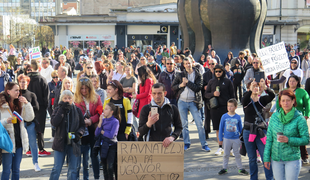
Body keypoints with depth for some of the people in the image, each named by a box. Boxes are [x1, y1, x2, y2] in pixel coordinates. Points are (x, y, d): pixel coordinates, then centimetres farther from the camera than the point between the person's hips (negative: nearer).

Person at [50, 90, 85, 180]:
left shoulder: (77, 110, 4)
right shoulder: (58, 110, 2)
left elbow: (82, 125, 9)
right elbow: (54, 123, -15)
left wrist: (79, 133, -11)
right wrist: (62, 110, -17)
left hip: (73, 143, 1)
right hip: (60, 142, -1)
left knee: (73, 169, 6)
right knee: (57, 168, -1)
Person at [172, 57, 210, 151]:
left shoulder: (198, 75, 0)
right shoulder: (180, 75, 7)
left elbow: (198, 88, -12)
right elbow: (173, 86, 10)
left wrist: (187, 82, -13)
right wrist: (180, 85, -8)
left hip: (193, 102, -2)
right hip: (182, 102, 2)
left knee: (199, 124, -3)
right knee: (184, 124, 8)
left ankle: (204, 144, 4)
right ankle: (186, 143, 19)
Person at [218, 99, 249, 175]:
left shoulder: (238, 117, -2)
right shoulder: (224, 116, -4)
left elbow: (241, 129, 6)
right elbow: (221, 128, 2)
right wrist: (220, 139, 2)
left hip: (236, 139, 0)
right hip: (226, 139, 0)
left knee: (237, 154, 7)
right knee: (226, 154, 10)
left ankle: (240, 168, 16)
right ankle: (224, 168, 20)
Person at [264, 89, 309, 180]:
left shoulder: (299, 118, -7)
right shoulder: (274, 116, 3)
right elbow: (269, 138, 6)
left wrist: (289, 140, -21)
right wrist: (266, 158, 4)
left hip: (292, 159, -3)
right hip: (276, 159, 3)